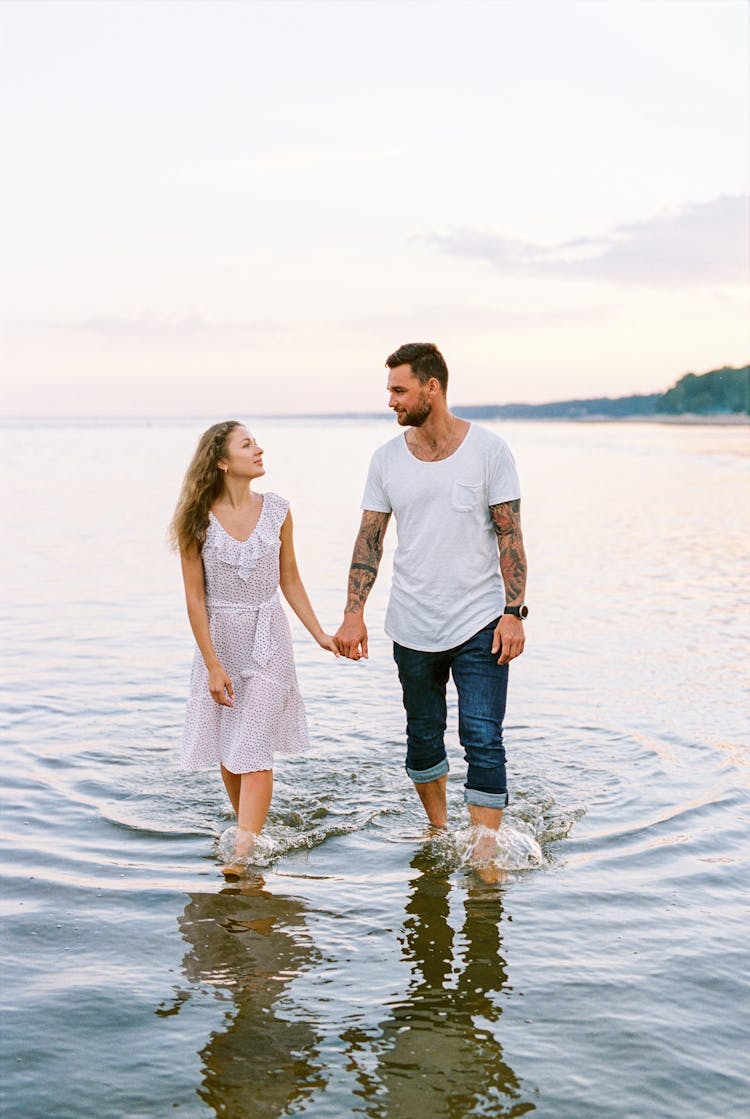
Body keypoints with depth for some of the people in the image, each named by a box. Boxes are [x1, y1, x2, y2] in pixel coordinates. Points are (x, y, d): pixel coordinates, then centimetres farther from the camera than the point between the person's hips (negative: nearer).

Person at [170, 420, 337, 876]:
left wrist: (320, 635, 6)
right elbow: (195, 596, -7)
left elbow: (290, 581, 9)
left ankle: (243, 853, -9)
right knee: (228, 753, 10)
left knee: (254, 749, -7)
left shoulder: (276, 510, -1)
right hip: (220, 638, 0)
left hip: (268, 639, 0)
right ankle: (250, 831, 29)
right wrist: (213, 664, -10)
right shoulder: (198, 520, -9)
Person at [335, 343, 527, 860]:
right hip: (412, 628, 3)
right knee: (423, 737, 14)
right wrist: (354, 613, -4)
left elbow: (509, 535, -4)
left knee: (483, 739, -8)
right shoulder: (387, 459, 3)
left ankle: (485, 853, -3)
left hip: (480, 623, -3)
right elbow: (370, 539, 4)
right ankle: (438, 832, 33)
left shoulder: (488, 449, -5)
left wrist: (514, 612, -11)